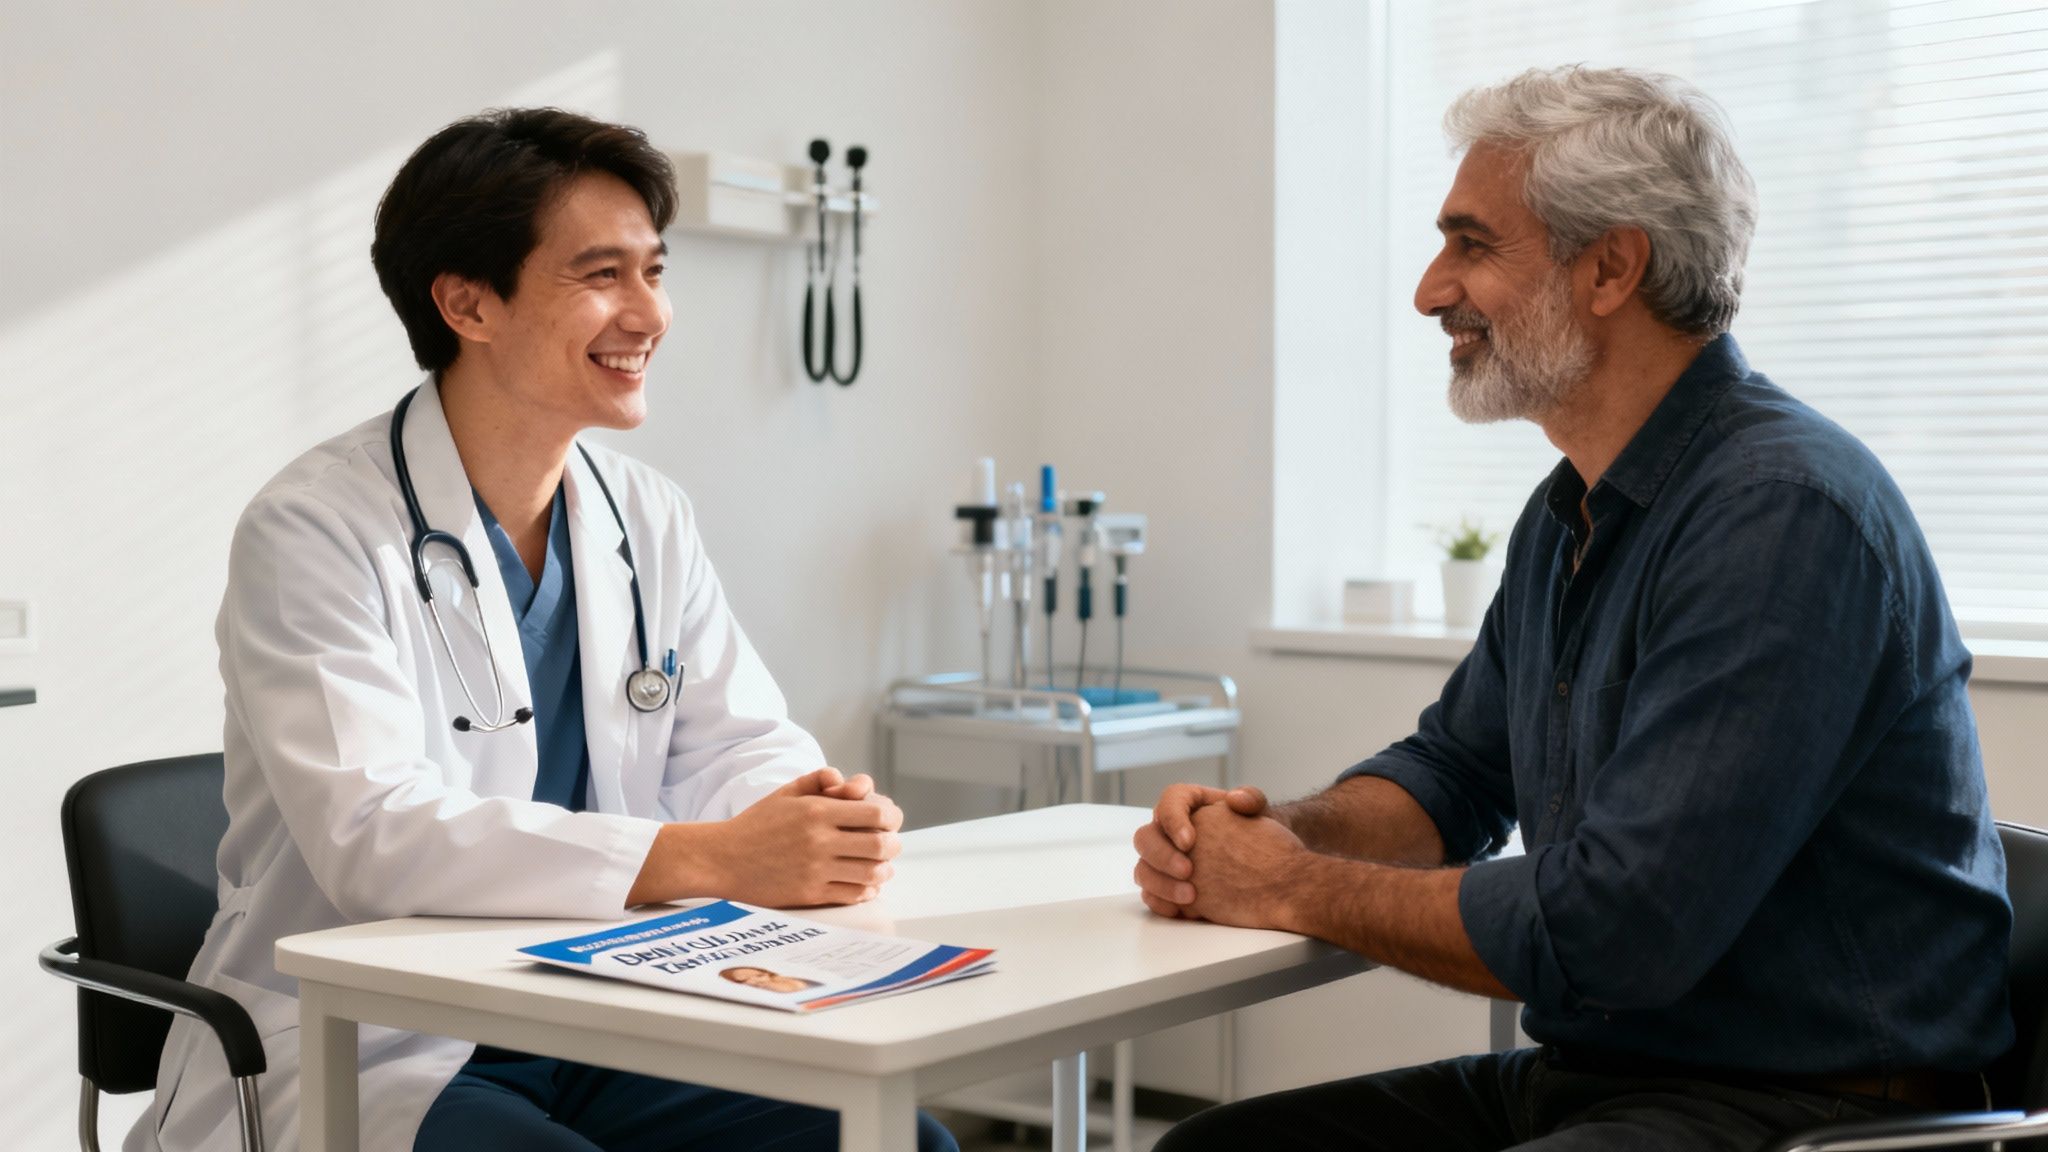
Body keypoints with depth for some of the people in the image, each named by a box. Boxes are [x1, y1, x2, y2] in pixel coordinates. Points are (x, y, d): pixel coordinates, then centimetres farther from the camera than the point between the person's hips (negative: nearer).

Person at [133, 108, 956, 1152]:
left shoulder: (649, 519, 9)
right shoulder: (312, 530, -13)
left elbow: (741, 744, 9)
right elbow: (371, 834, -25)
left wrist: (831, 815, -17)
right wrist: (709, 859, -33)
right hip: (354, 1061, -6)